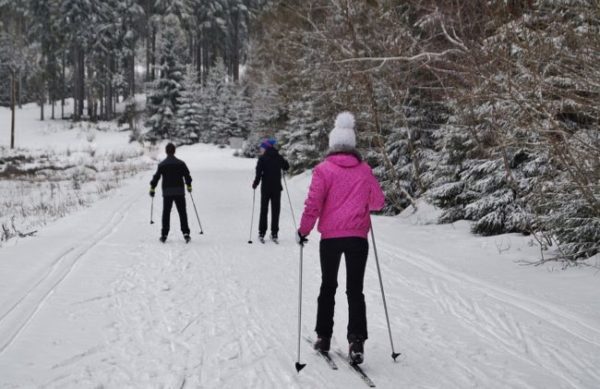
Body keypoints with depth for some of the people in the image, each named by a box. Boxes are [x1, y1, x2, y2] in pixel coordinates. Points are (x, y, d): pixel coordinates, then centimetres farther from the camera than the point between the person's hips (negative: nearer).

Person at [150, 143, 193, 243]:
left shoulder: (162, 165, 0)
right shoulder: (180, 163, 1)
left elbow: (156, 177, 0)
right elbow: (187, 176, 5)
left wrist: (152, 188, 12)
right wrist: (189, 186, 21)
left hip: (167, 192, 0)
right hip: (179, 192, 0)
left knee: (166, 213, 6)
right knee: (182, 213, 4)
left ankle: (164, 235, 3)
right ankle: (186, 233, -3)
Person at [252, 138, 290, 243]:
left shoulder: (262, 158, -11)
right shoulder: (278, 157, 1)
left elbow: (259, 173, -15)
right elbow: (286, 167, 15)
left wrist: (255, 184, -2)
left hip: (266, 188, -2)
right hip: (277, 187, 3)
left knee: (264, 210, 8)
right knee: (275, 210, 8)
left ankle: (262, 233, 8)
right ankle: (274, 233, 7)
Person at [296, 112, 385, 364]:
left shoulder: (324, 169, -5)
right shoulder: (364, 170, 3)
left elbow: (313, 204, -10)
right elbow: (378, 202, 11)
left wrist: (304, 230, 2)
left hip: (331, 237, -1)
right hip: (358, 237, 1)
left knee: (328, 287, 15)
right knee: (355, 290, 4)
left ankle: (323, 337, 19)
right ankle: (356, 342, -9)